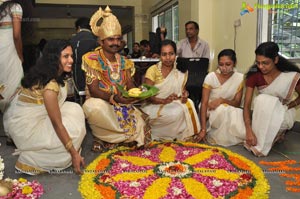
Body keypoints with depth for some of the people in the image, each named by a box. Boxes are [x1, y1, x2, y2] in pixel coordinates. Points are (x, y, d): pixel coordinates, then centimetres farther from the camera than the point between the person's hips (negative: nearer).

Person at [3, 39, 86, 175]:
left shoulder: (45, 72, -2)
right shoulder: (50, 85, -30)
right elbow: (57, 124, -26)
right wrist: (74, 154, -20)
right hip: (24, 126, -9)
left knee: (75, 110, 1)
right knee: (72, 132, -6)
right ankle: (30, 160, 0)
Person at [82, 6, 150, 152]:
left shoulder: (124, 62, 10)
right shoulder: (92, 59, -7)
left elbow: (130, 85, 4)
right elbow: (94, 90, -15)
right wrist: (114, 97, -32)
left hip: (124, 105, 5)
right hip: (103, 104, -4)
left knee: (142, 128, -16)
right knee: (92, 106, -40)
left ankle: (108, 139, 7)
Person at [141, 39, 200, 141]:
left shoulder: (181, 71, 4)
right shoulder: (153, 70, -8)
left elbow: (183, 90, 12)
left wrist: (184, 95, -14)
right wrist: (164, 100, -30)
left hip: (174, 105, 5)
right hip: (154, 106, -4)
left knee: (188, 105, -25)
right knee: (176, 113, -31)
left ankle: (186, 138, -8)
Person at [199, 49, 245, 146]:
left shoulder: (240, 78, -9)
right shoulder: (211, 77, -17)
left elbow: (237, 103, -7)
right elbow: (204, 103, -22)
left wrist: (222, 100, -29)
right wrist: (203, 129, -31)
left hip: (229, 111, 3)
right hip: (210, 110, -3)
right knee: (222, 110, -34)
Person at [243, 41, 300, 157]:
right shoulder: (254, 75, -15)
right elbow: (247, 104, -21)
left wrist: (288, 106, -17)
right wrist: (249, 131, -32)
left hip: (284, 115, -2)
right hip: (263, 115, 3)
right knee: (261, 99, -32)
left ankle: (260, 146, -23)